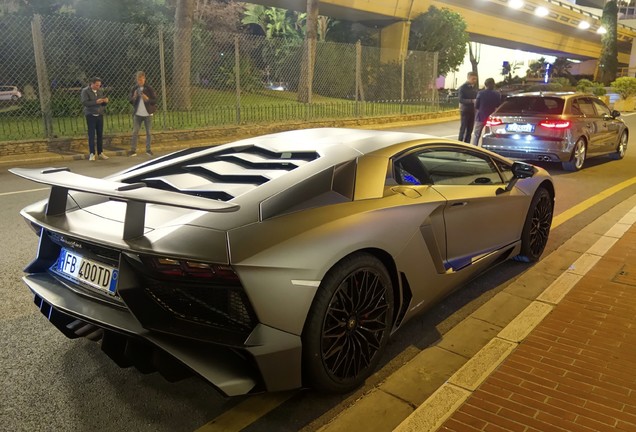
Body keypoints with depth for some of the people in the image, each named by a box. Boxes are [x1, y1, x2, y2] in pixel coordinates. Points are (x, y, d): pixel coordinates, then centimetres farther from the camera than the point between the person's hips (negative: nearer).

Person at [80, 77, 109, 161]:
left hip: (100, 115, 4)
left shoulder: (100, 91, 10)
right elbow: (84, 102, -16)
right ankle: (92, 154, 1)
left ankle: (100, 153, 14)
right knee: (91, 135, -3)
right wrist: (96, 102, -26)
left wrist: (105, 101, -8)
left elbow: (103, 104, 15)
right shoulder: (85, 91, -5)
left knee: (100, 134, 6)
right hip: (90, 115, -4)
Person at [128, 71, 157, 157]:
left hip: (148, 114, -1)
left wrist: (147, 99, -22)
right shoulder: (134, 88, 2)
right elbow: (130, 101, 5)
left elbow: (155, 100, -5)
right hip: (137, 114, 2)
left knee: (148, 132, 6)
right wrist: (134, 97, -15)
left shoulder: (149, 89, -5)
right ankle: (133, 150, 2)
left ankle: (148, 149, 16)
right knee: (135, 132, 0)